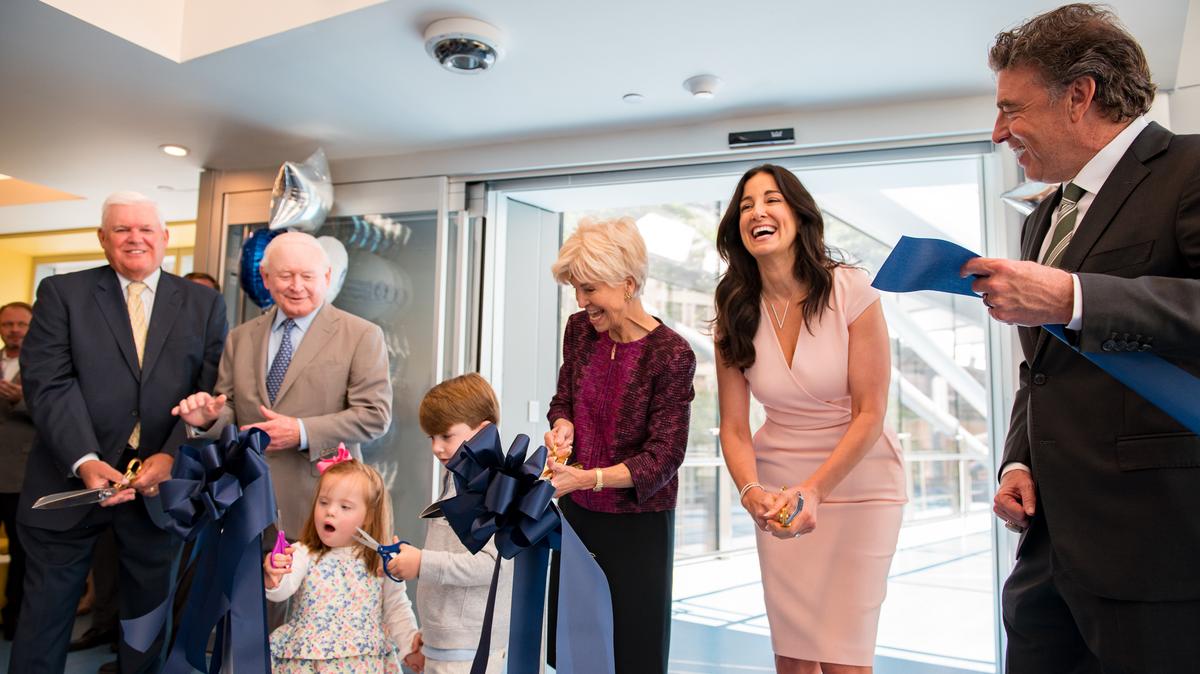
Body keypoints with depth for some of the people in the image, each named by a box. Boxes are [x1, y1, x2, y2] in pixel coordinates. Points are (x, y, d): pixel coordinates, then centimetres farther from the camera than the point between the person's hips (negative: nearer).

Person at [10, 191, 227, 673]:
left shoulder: (204, 304, 5)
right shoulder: (61, 293, 3)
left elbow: (210, 392, -1)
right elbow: (47, 383, -8)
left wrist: (172, 456, -14)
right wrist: (84, 461, -20)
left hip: (161, 483, 1)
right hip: (71, 480, -1)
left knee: (148, 610, 14)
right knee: (46, 611, 10)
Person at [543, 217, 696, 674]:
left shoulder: (671, 354, -19)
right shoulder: (580, 329, -2)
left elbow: (663, 456, -18)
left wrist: (588, 477, -31)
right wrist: (562, 426, -12)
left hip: (638, 522, -5)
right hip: (577, 513, 5)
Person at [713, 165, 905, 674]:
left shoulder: (851, 291, -15)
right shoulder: (734, 315, -4)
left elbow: (870, 415, -14)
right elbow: (734, 427, -4)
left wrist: (815, 489, -26)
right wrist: (751, 491, -23)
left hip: (856, 477, -3)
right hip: (779, 483, 3)